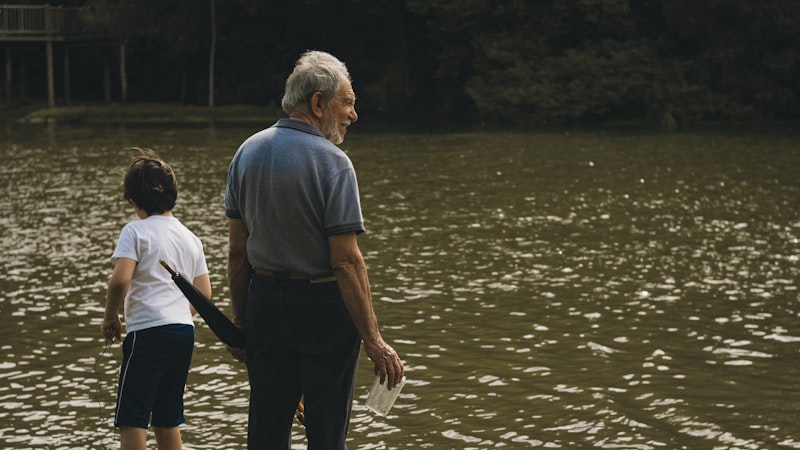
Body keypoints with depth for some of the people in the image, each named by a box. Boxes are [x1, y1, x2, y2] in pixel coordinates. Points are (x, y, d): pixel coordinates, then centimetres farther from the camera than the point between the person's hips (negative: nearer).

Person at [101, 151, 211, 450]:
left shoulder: (136, 231, -4)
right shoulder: (191, 238, 15)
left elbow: (120, 279, -16)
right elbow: (204, 294, 13)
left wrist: (110, 317, -2)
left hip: (148, 332, -7)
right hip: (185, 330, 7)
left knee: (131, 420, -5)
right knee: (167, 420, 15)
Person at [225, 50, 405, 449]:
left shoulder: (248, 152, 5)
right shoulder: (331, 162, -15)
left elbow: (237, 251, 7)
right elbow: (346, 261, -19)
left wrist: (239, 320, 15)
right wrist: (374, 342, -17)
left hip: (264, 301, 6)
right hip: (323, 309, -6)